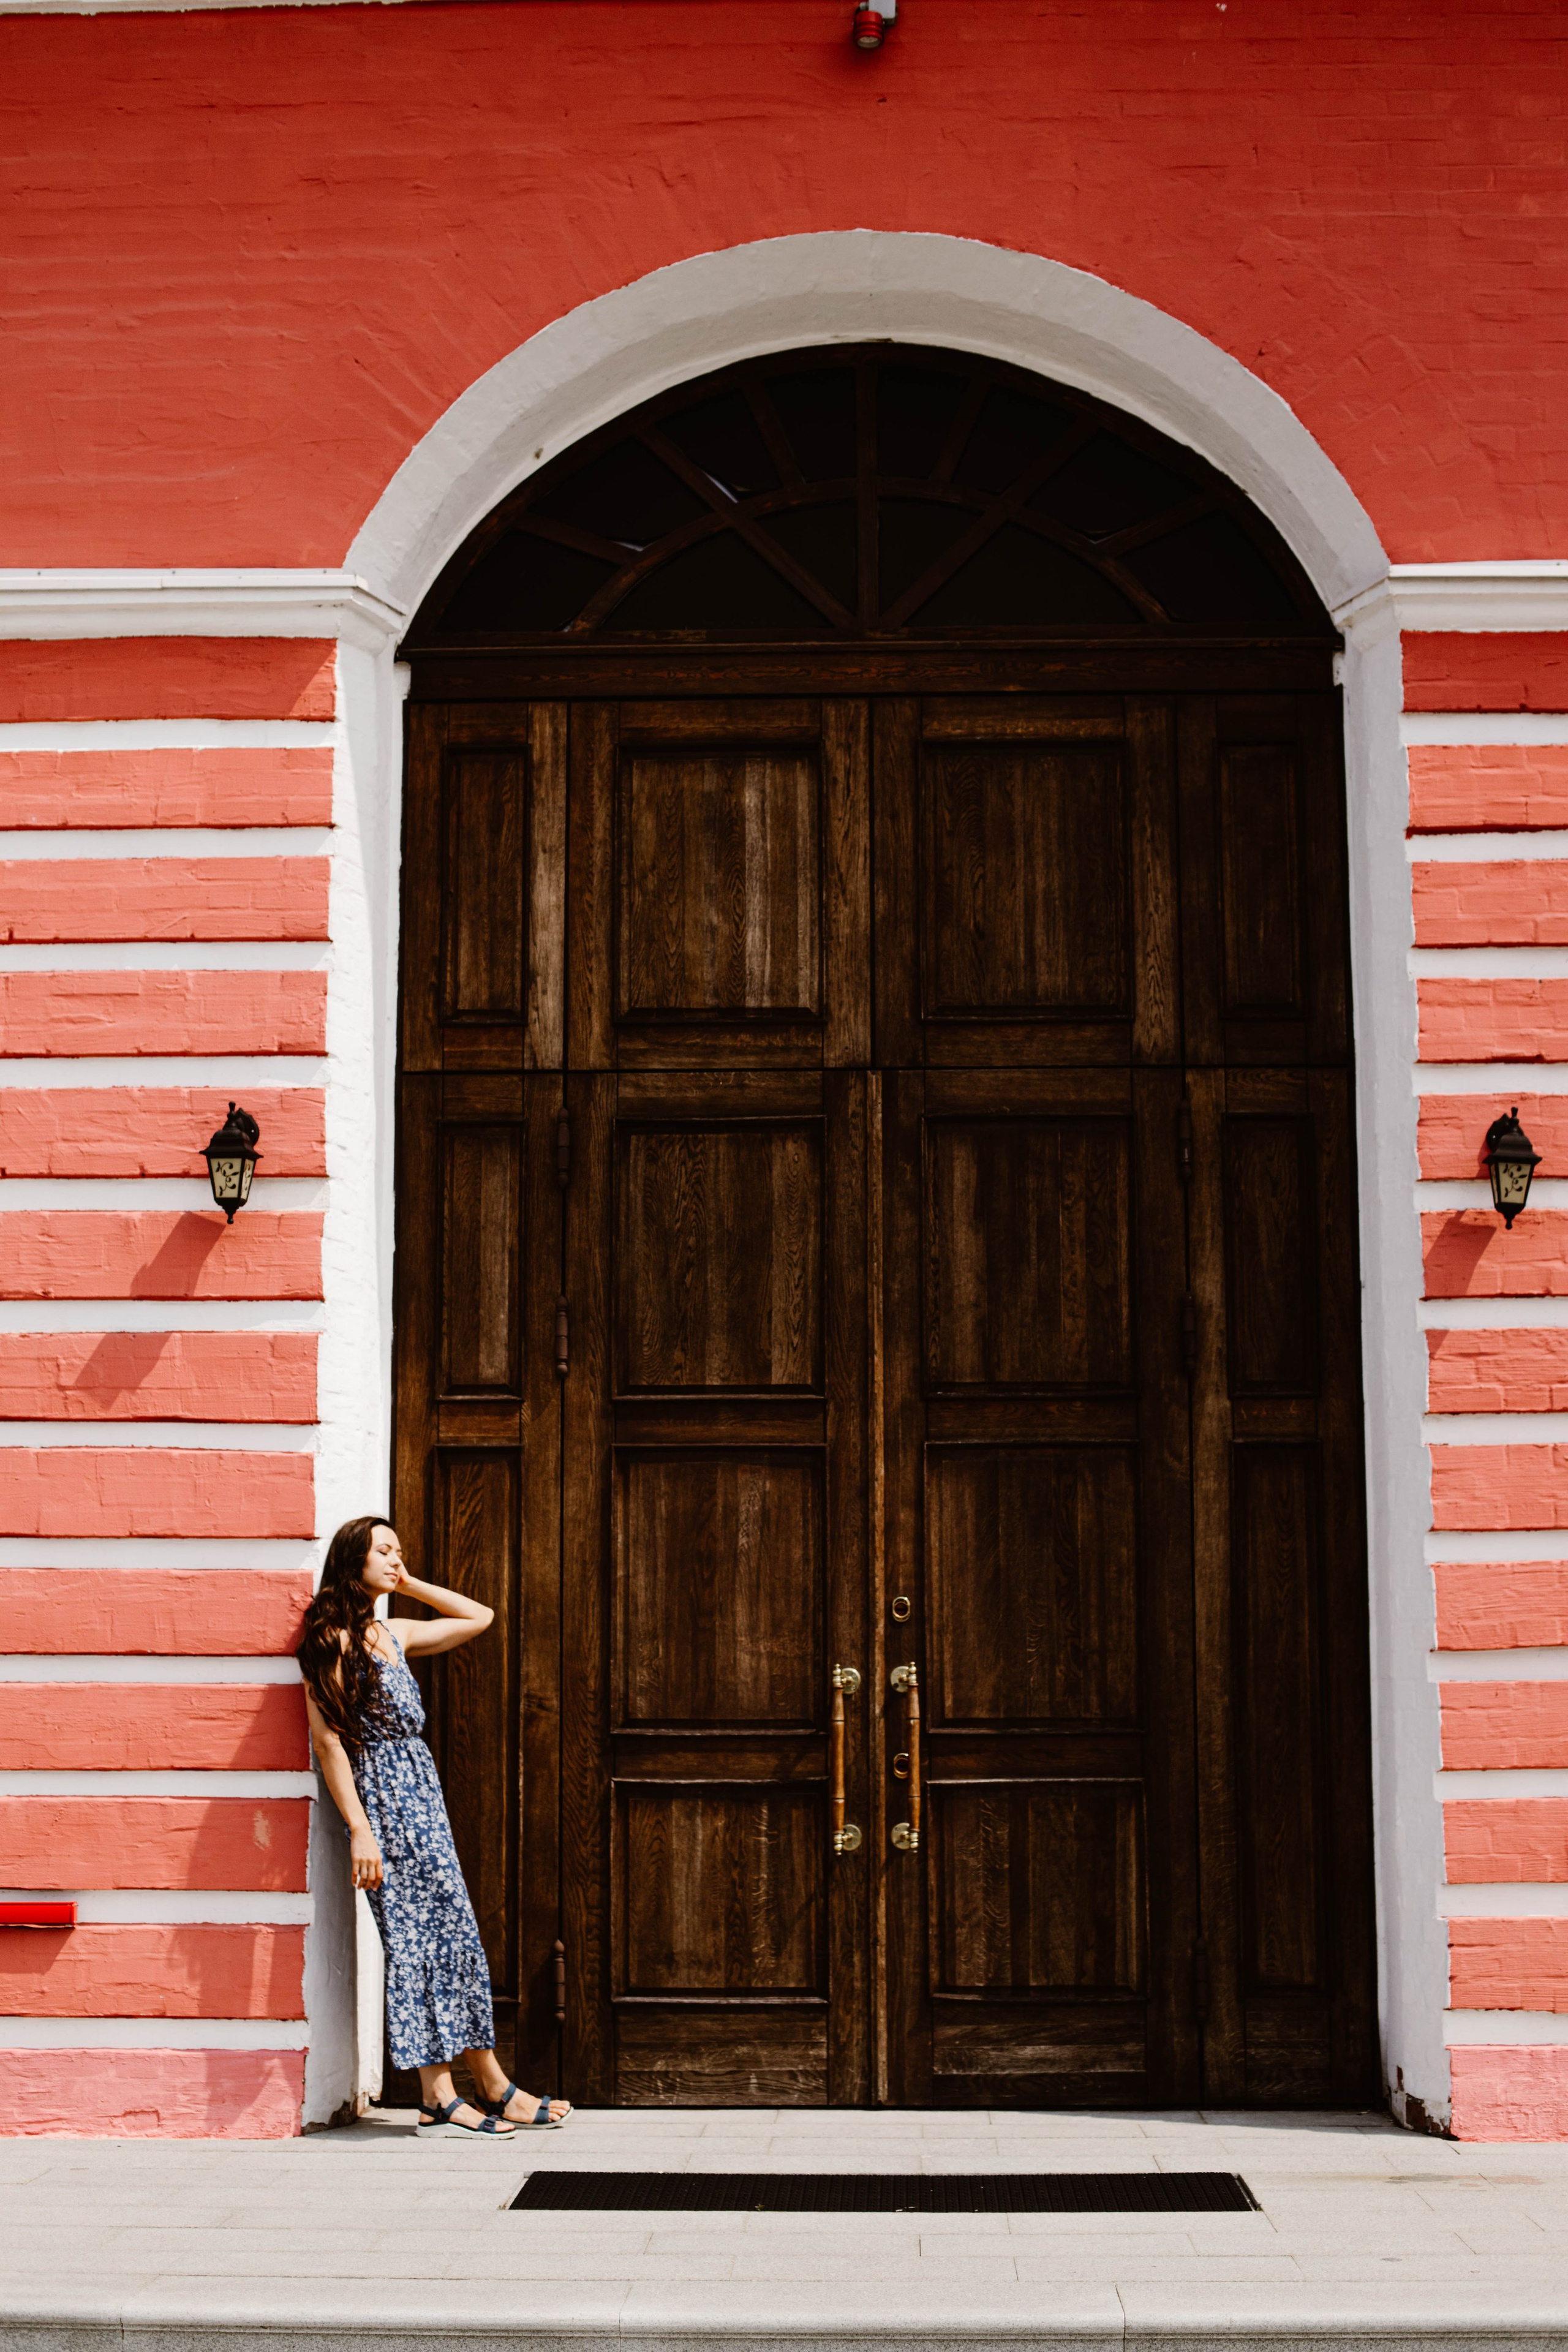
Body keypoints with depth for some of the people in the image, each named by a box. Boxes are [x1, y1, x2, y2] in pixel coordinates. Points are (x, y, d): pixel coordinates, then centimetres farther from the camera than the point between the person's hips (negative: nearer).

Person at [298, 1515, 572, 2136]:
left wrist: (408, 1585, 18)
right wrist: (359, 1829, -17)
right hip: (382, 1794, -8)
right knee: (446, 1929, -7)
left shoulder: (394, 1633, 15)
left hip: (419, 1789, 8)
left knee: (441, 1933, 5)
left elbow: (479, 1617, 25)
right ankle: (492, 2088, -1)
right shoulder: (332, 1638, -8)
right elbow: (328, 1740, -12)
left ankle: (440, 2096, 7)